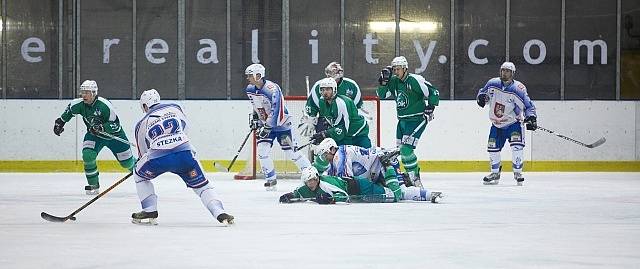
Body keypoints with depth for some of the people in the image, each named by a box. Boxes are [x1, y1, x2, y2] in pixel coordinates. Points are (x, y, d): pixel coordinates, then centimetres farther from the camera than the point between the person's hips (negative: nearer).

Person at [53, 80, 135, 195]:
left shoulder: (105, 106, -32)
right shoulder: (79, 104, -16)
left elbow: (115, 125, -28)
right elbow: (70, 109, 8)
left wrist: (102, 128, -41)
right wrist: (60, 121, 11)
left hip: (114, 136, -4)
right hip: (94, 135, 4)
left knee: (127, 162, 5)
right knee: (87, 156, -22)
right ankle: (94, 185, -6)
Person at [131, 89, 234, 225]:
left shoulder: (142, 124, 22)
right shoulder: (174, 108, 23)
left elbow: (143, 153, 30)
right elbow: (185, 126, 40)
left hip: (158, 157, -1)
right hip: (184, 151, 1)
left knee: (139, 175, 27)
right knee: (201, 184, 14)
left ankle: (149, 211, 19)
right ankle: (220, 213, -6)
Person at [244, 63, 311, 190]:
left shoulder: (272, 89, -28)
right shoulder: (250, 89, -3)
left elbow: (276, 111, -29)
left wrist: (267, 127, -28)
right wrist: (254, 118, 10)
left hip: (281, 123, -6)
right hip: (265, 124, 6)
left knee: (292, 152, -4)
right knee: (262, 150, -11)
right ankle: (271, 179, 0)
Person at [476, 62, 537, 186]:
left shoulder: (518, 89, -18)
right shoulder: (492, 84, -7)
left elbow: (529, 106, -16)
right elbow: (483, 92, 11)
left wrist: (531, 117, -32)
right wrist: (481, 97, -12)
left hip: (513, 123, -4)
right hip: (496, 124, 4)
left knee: (517, 145, -21)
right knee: (493, 148, 3)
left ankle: (517, 172, -7)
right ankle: (495, 173, 24)